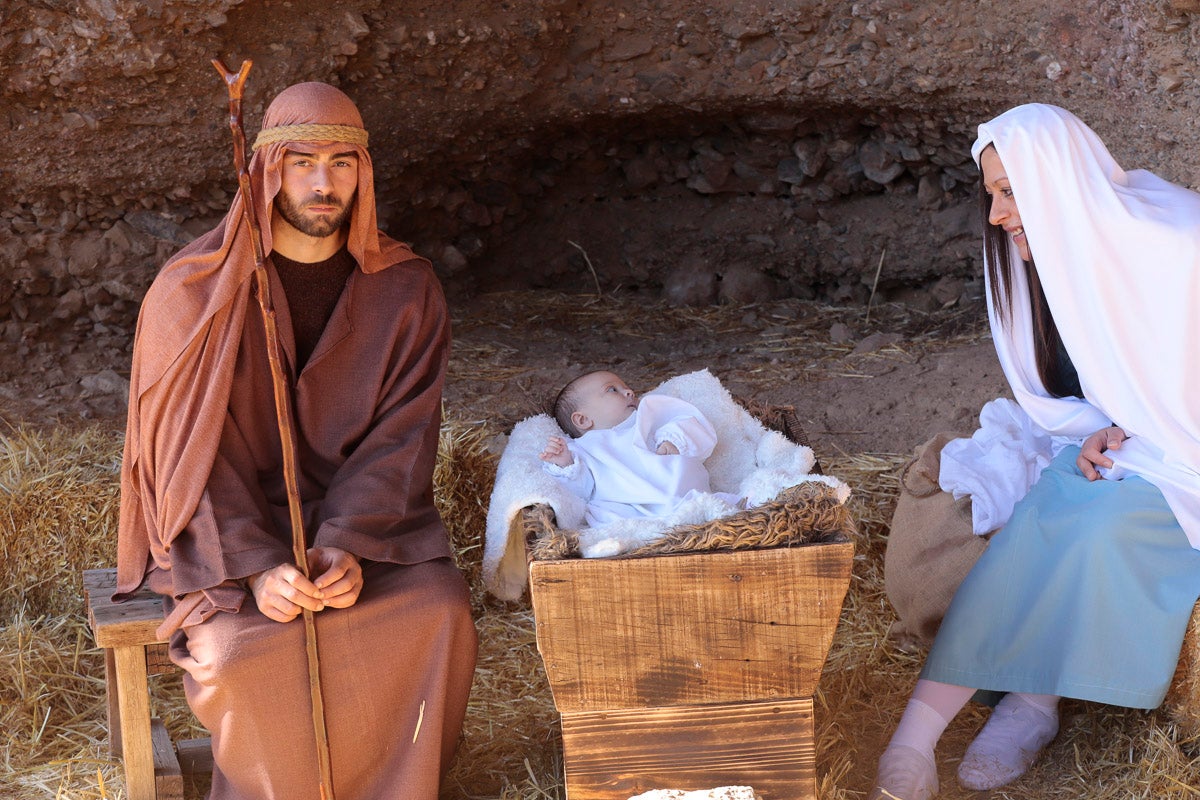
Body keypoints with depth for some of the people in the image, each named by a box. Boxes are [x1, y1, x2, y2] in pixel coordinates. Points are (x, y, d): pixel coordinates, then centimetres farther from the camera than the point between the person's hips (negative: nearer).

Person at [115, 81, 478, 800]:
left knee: (440, 615, -25)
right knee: (237, 653, -29)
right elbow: (191, 452, -10)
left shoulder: (407, 289, 0)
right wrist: (257, 566, -22)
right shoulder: (194, 290, -6)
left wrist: (347, 546, -20)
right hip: (228, 526, -2)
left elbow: (401, 437, -4)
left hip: (366, 517, 2)